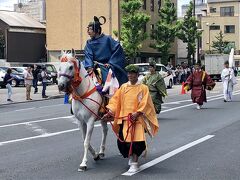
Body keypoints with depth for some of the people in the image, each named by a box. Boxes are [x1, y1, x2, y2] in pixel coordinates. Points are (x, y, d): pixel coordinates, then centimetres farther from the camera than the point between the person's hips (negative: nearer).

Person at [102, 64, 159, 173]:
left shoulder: (143, 88, 0)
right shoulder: (123, 87, 10)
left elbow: (145, 104, -7)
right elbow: (115, 100, 7)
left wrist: (137, 113, -21)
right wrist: (110, 112, -5)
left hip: (137, 119, -3)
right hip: (124, 118, 3)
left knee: (136, 140, -11)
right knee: (121, 141, 2)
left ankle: (134, 163, 6)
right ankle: (130, 157, 33)